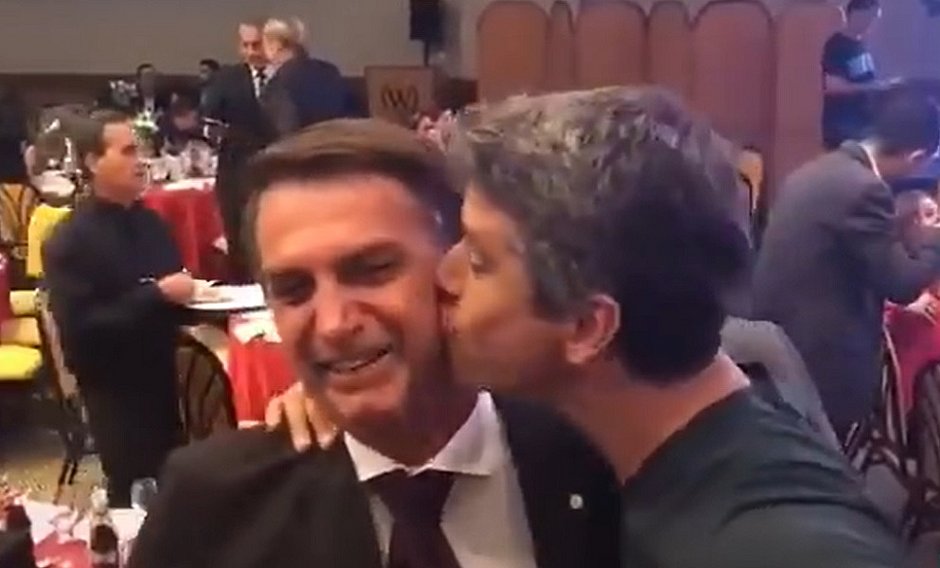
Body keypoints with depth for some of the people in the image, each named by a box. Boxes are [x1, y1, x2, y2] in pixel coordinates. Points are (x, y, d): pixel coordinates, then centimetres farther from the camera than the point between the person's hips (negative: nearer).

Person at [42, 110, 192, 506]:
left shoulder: (149, 221, 5)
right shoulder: (69, 241, -14)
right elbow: (78, 329, -22)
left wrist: (186, 292, -6)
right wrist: (157, 295, -23)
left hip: (163, 378, 6)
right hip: (116, 393, -6)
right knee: (135, 497, 2)